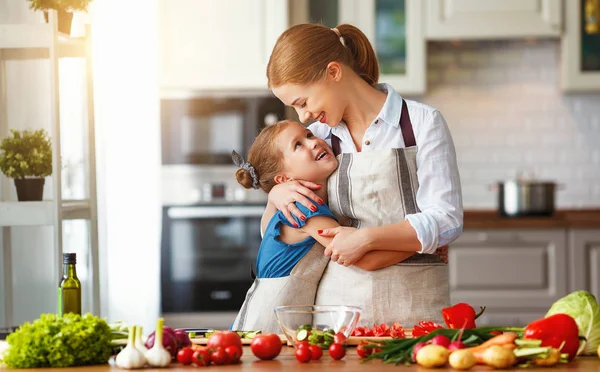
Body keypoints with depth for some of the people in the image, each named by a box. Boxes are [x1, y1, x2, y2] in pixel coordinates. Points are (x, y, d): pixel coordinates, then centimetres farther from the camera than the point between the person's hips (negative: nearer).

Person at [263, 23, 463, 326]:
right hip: (337, 302, 3)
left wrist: (367, 238, -15)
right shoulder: (317, 137, 13)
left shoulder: (422, 123, 1)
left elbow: (446, 221, -6)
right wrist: (277, 195, 2)